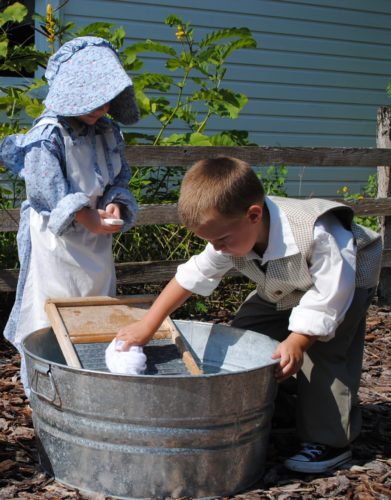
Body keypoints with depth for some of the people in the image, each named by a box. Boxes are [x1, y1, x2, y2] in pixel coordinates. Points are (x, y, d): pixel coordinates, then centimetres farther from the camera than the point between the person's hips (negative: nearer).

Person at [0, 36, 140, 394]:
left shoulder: (108, 133, 7)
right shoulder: (49, 133, -14)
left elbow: (120, 178, 12)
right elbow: (47, 189, -20)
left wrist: (115, 205, -11)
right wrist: (90, 220, -23)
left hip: (96, 236, 7)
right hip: (55, 238, -7)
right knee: (50, 311, 0)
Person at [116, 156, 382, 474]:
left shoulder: (317, 232, -43)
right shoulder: (233, 236, -23)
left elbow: (330, 292, -35)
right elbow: (191, 277, -14)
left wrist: (296, 342, -38)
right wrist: (148, 325, -16)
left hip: (346, 278, -6)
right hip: (281, 291, 7)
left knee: (323, 349, -24)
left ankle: (330, 441, -11)